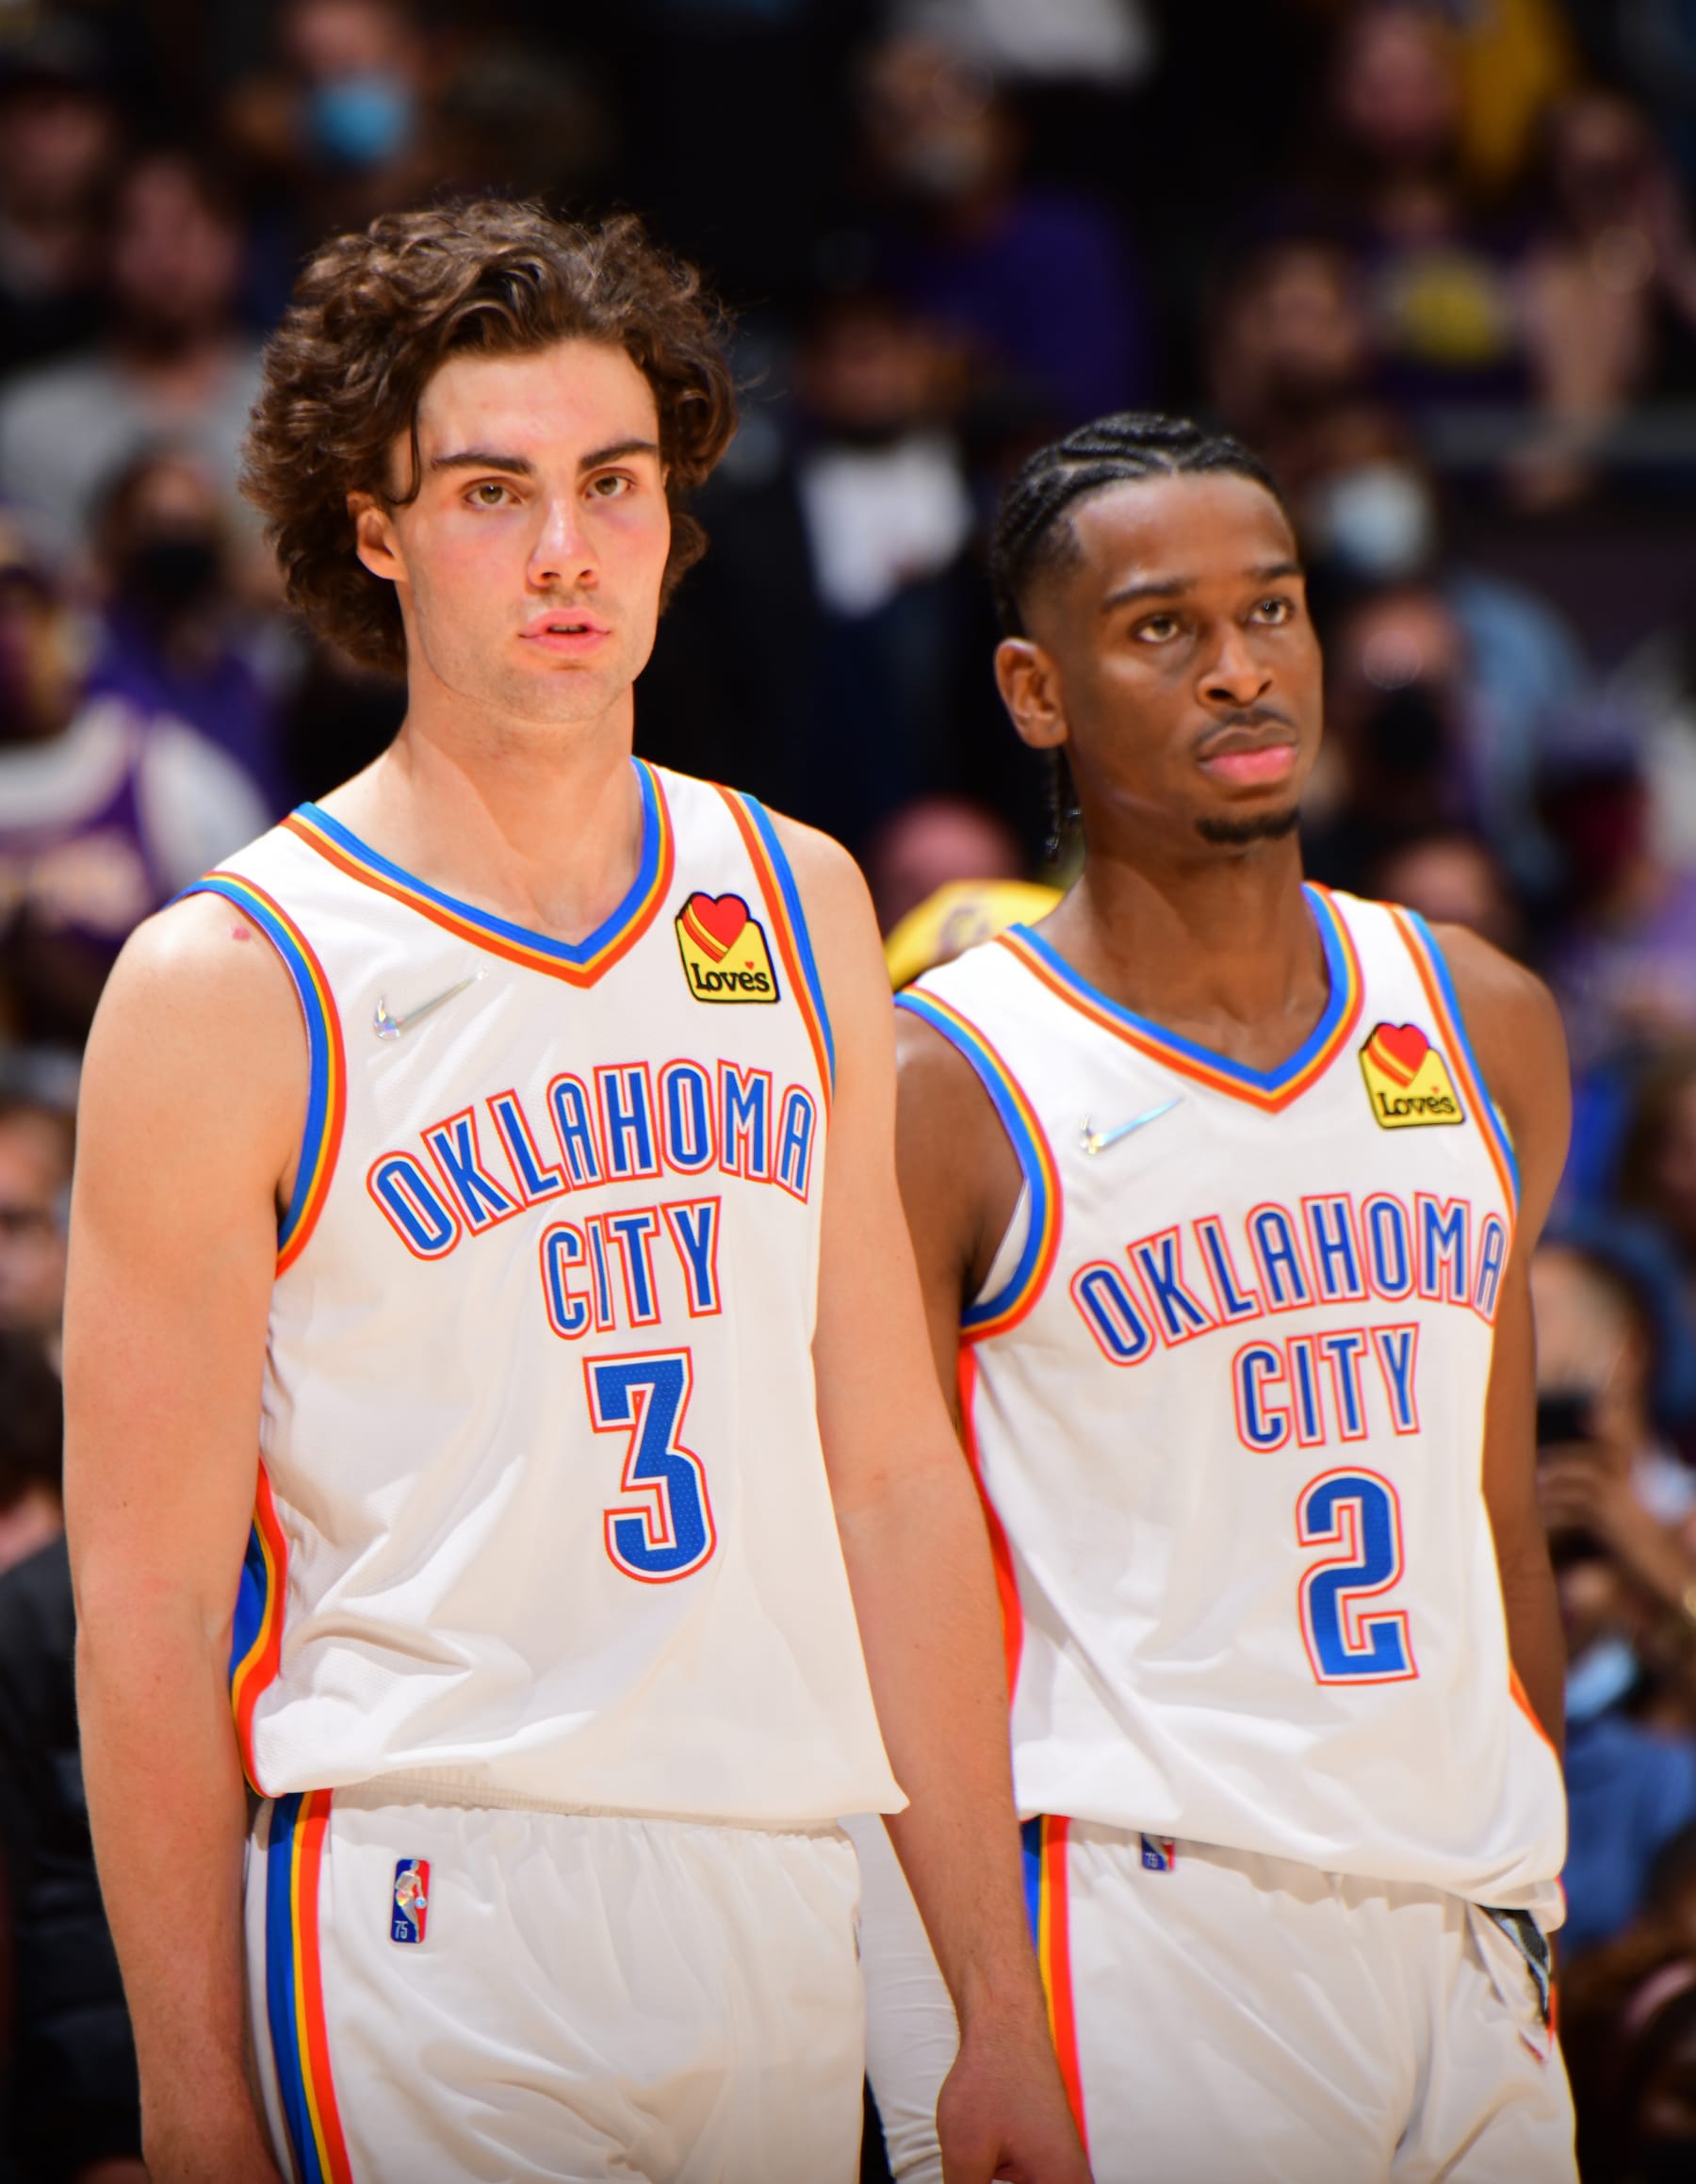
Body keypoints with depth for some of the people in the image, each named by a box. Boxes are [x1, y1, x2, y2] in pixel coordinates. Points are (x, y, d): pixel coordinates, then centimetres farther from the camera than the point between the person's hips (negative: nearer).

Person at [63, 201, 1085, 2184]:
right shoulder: (232, 983, -5)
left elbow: (894, 1480, 13)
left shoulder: (798, 910, 11)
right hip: (429, 1927, -5)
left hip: (778, 1932, 5)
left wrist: (1003, 2018, 11)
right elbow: (146, 1600, -6)